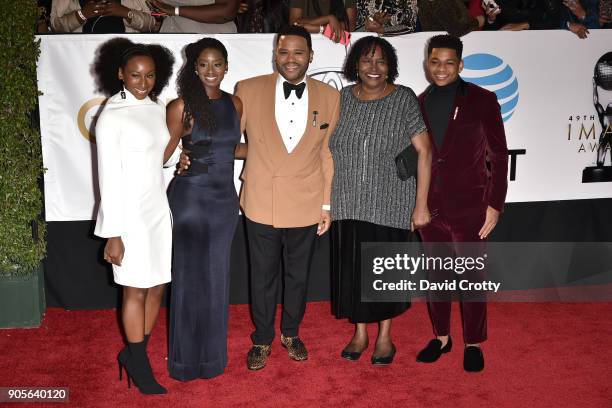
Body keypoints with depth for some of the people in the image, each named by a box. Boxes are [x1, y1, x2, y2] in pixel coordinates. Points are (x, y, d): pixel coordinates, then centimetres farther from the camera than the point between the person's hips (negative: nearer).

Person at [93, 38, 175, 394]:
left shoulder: (158, 108, 8)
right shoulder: (112, 116, -11)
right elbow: (109, 178, -13)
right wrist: (113, 234, -14)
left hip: (159, 209, 7)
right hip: (130, 213, -6)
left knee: (157, 287, 12)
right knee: (137, 291, 5)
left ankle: (134, 354, 30)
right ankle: (140, 366, 22)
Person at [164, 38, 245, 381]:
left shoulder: (235, 104, 7)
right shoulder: (182, 106, -8)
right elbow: (164, 154, -5)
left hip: (225, 198, 5)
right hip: (191, 196, -4)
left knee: (217, 277, 13)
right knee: (191, 277, 5)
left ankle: (212, 353, 29)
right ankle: (187, 357, 21)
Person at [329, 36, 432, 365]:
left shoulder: (404, 100, -7)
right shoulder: (341, 99, 3)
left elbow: (424, 152, -9)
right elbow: (328, 151, 8)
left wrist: (421, 205, -13)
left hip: (390, 207, -2)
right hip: (348, 205, 3)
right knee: (352, 269, 10)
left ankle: (384, 336, 28)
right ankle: (360, 334, 30)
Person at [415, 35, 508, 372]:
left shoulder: (481, 100, -4)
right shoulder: (419, 103, 7)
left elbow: (498, 155, -4)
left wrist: (495, 204, -9)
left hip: (468, 208, -4)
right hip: (429, 207, 4)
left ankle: (474, 344, 21)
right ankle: (441, 337, 29)